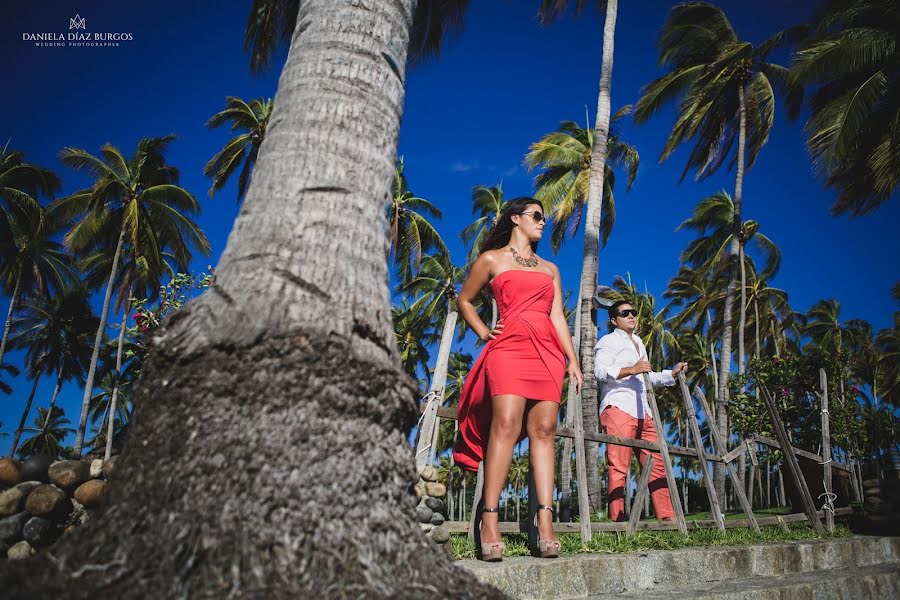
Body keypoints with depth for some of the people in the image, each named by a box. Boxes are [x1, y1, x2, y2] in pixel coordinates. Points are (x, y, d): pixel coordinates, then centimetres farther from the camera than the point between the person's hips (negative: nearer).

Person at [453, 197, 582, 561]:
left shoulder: (550, 268, 26)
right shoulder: (492, 259, 15)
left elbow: (558, 317, 19)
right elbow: (464, 299, 21)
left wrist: (573, 360, 9)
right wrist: (483, 332, 7)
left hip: (548, 351, 4)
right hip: (509, 346, -4)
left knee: (544, 429, -8)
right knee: (506, 423, -20)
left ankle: (544, 522, -12)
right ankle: (489, 518, -20)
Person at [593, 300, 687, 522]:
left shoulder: (638, 343, 31)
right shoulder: (609, 341, 4)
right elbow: (600, 371, -12)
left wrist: (672, 373, 26)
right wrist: (631, 370, -22)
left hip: (642, 412, 8)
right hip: (618, 407, -8)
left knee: (657, 465, 4)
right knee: (618, 467, -13)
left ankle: (667, 517, 7)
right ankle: (617, 519, -15)